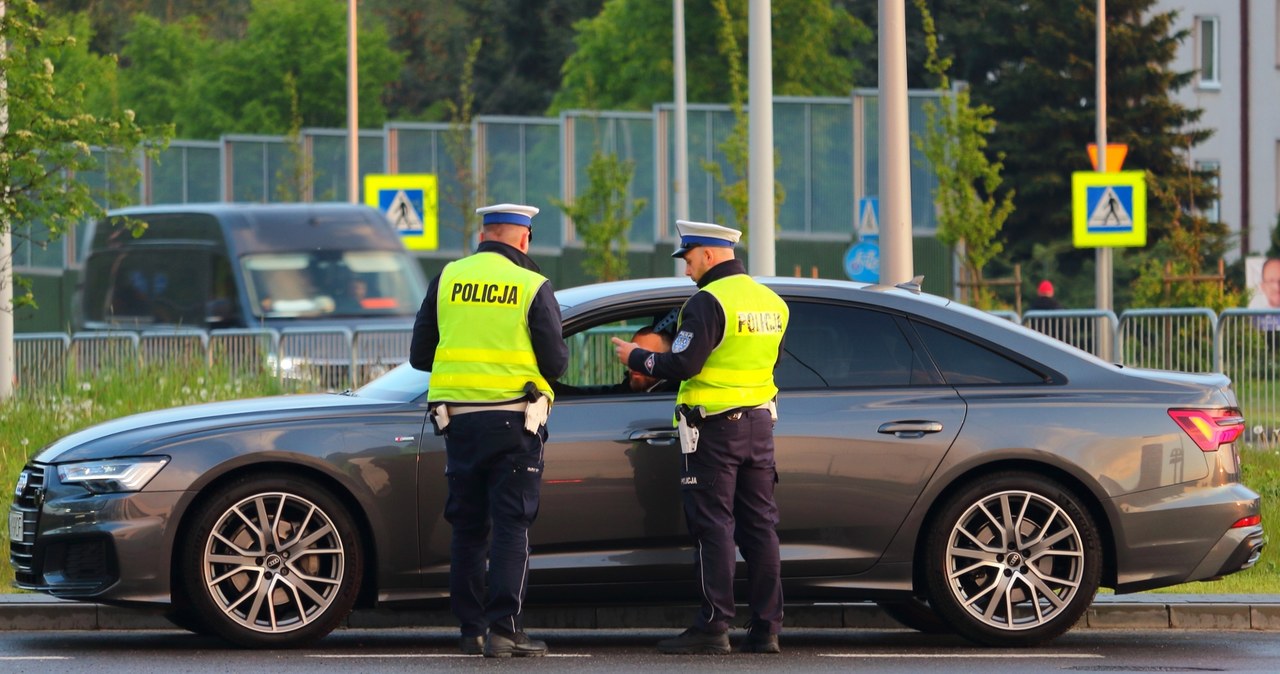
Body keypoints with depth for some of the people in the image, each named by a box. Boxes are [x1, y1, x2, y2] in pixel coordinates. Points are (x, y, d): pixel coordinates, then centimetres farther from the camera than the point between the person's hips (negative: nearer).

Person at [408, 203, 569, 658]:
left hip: (458, 420, 3)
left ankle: (471, 629, 12)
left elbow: (419, 356, 7)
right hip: (513, 422, -3)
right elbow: (555, 364, -5)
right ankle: (503, 630, -8)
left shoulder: (447, 279, 4)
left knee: (467, 527, 11)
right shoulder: (533, 287, -6)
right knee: (511, 527, -1)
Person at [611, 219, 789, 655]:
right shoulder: (772, 303, 12)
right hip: (759, 424, 7)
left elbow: (683, 365, -18)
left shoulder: (709, 301, -14)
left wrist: (636, 358, -3)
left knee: (713, 525, -5)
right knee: (759, 525, 8)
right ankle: (766, 627, 7)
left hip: (714, 427, -7)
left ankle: (713, 626, -7)